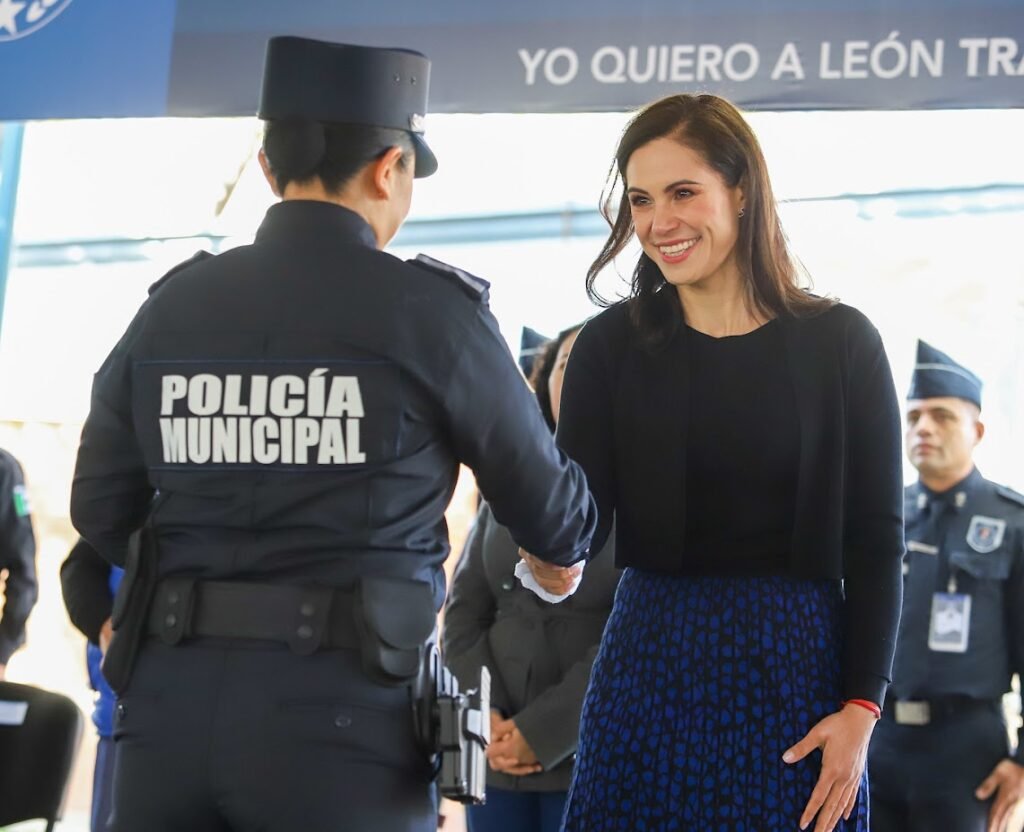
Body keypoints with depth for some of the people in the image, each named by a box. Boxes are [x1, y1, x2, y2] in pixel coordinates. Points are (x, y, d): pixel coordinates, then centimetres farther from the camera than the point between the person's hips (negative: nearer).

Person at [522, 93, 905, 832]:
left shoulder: (841, 342, -1)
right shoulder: (612, 345, 3)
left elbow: (877, 542, 0)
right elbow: (579, 519, -3)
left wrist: (861, 708, -7)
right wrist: (551, 557, -26)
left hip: (798, 665, -1)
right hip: (653, 661, 1)